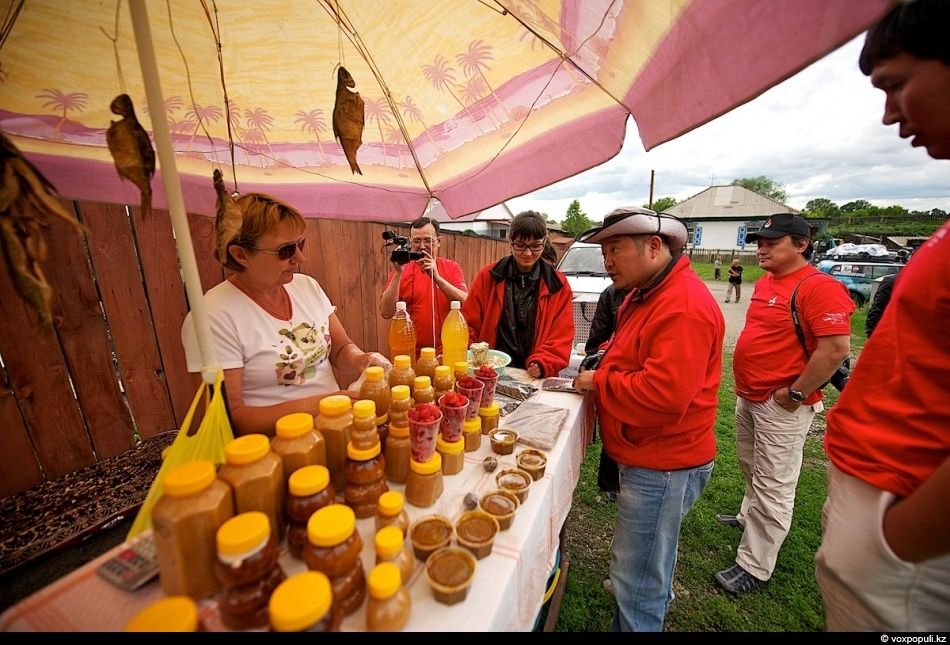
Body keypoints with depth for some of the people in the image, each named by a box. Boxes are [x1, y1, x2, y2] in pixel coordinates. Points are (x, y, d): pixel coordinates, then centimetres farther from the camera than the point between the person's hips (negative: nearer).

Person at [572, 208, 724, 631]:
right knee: (646, 568, 29)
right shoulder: (645, 293, 9)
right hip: (646, 456, 10)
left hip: (663, 466, -10)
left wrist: (598, 382, -19)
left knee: (637, 583, 7)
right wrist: (605, 359, 4)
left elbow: (664, 394, -32)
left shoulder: (684, 306, -24)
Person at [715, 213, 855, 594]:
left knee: (772, 488, 3)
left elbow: (836, 348, -24)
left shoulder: (819, 287, -18)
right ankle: (749, 516, 49)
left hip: (781, 406, -8)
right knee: (751, 469, 26)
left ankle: (754, 567, 16)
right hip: (748, 396, 9)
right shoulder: (764, 282, 9)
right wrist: (746, 387, 14)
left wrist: (795, 395, -19)